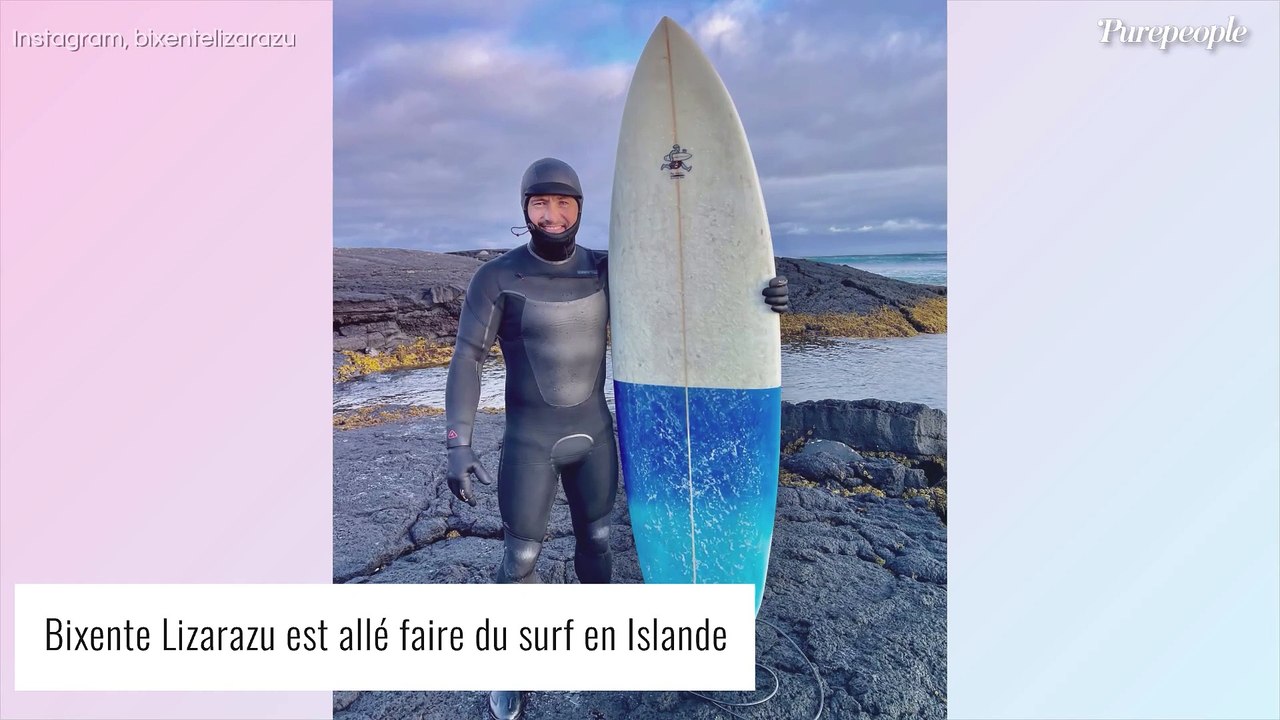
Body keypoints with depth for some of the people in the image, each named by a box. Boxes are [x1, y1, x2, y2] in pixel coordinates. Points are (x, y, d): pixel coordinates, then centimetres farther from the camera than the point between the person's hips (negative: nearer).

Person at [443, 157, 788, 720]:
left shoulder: (607, 270, -5)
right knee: (520, 558, 6)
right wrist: (458, 445, -20)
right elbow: (466, 360, -13)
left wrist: (753, 295, -18)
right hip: (529, 441, -3)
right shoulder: (497, 277, -15)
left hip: (594, 432, 4)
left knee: (596, 539, 19)